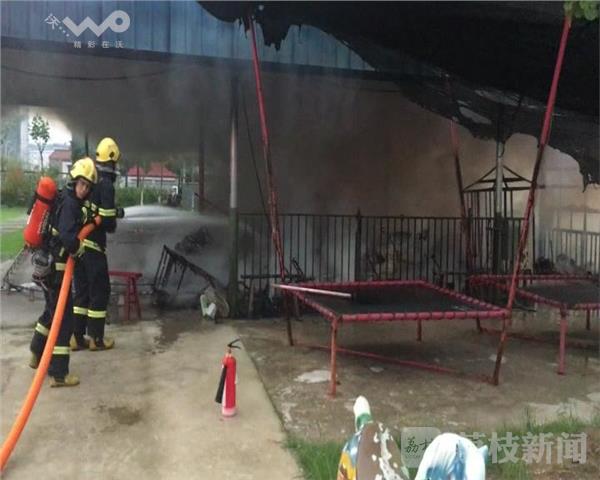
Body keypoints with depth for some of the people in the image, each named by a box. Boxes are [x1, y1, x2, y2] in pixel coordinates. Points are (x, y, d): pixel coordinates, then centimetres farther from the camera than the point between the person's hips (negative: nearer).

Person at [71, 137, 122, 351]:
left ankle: (77, 337, 19)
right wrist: (113, 226, 5)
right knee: (100, 290, 5)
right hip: (93, 245, -7)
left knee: (81, 290, 14)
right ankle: (96, 338, 12)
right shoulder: (106, 184, -14)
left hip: (77, 242, 7)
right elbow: (107, 220, -17)